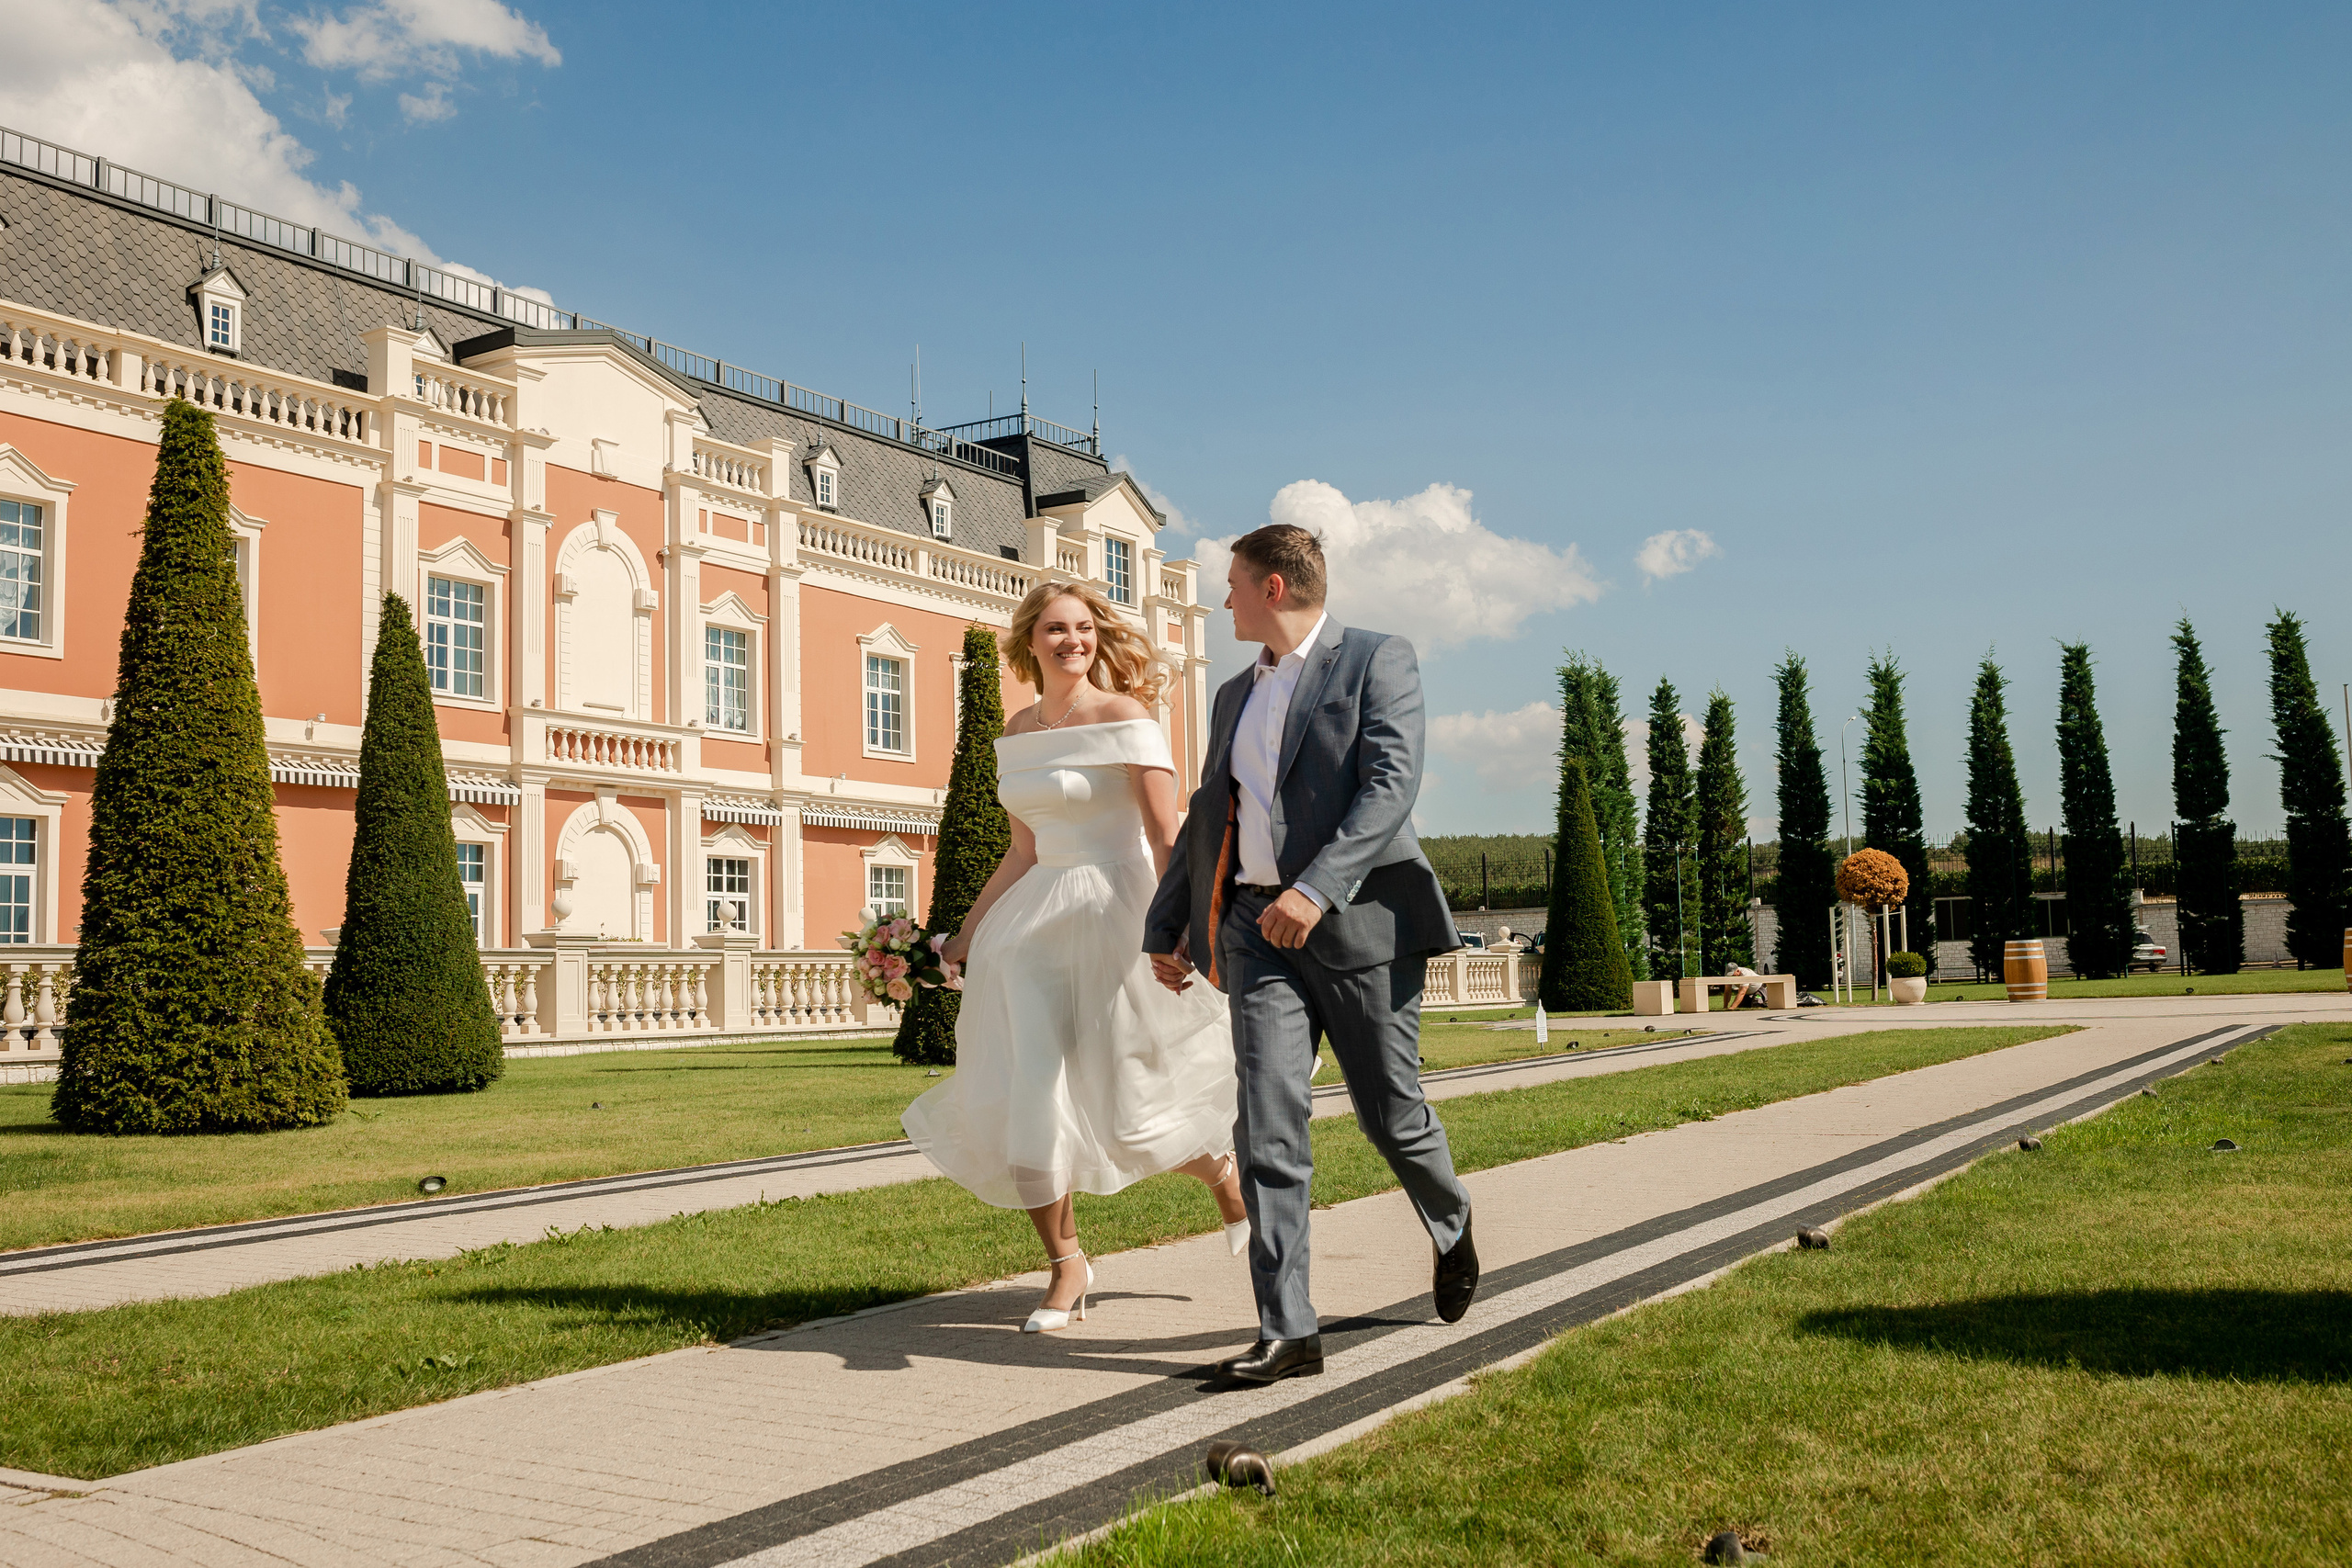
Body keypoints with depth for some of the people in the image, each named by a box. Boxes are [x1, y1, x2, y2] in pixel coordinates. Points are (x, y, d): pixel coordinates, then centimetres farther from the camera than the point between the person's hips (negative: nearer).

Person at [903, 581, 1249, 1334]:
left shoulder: (1125, 716, -6)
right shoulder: (1019, 731, 12)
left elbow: (1166, 833, -13)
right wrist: (963, 940, 18)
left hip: (1112, 919, -6)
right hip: (1034, 927, 6)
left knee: (1126, 1116, -1)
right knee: (1022, 1106, -2)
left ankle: (1226, 1171, 31)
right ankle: (1066, 1266, 16)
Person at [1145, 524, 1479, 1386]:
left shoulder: (1377, 660, -2)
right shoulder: (1235, 694, 20)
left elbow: (1391, 785, -15)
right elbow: (1208, 818, 25)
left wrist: (1317, 889, -28)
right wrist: (1167, 928, 19)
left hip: (1359, 920, -5)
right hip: (1257, 927, 5)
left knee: (1391, 1114, 6)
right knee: (1267, 1126, -6)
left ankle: (1451, 1230, 37)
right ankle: (1287, 1330, -3)